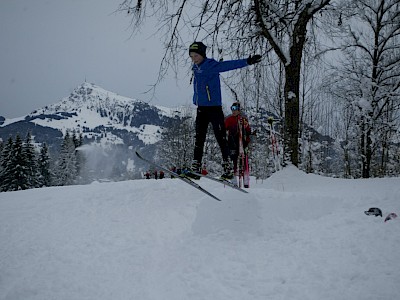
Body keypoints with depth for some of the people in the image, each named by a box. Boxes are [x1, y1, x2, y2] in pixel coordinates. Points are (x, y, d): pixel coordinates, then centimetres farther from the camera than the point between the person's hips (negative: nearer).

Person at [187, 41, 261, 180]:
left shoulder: (212, 65, -9)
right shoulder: (196, 68, 14)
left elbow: (229, 65, -19)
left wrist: (247, 62, -28)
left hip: (214, 107, -7)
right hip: (201, 109, 7)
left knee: (221, 138, -3)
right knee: (199, 139, 5)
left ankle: (227, 169, 0)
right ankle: (196, 168, 7)